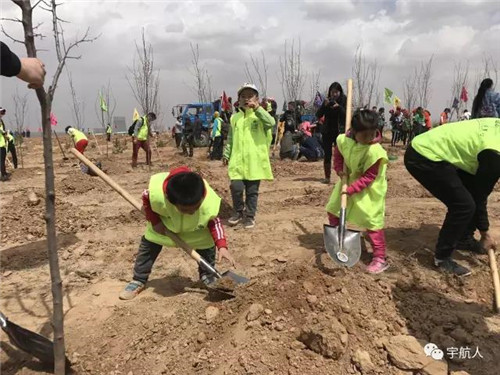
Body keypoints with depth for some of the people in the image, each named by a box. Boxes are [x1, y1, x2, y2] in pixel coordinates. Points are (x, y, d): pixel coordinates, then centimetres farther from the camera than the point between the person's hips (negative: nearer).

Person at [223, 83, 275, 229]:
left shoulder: (260, 115, 0)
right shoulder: (235, 117, 11)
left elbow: (271, 123, -23)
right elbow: (230, 139, 16)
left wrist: (257, 108, -24)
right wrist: (226, 154, 14)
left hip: (255, 161, -2)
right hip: (238, 161, 2)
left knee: (252, 191, 6)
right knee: (236, 187, -5)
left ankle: (250, 216, 21)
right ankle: (238, 212, 19)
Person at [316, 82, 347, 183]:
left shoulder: (344, 100, 0)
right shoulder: (327, 101, 5)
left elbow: (347, 115, -11)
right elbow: (318, 115, -1)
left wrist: (338, 106, -23)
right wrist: (324, 105, -16)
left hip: (340, 131, -2)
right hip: (327, 131, 2)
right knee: (327, 155, 3)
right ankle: (327, 177, 11)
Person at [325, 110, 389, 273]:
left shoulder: (375, 151, -31)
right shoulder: (344, 140, -16)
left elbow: (368, 177, -27)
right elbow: (338, 153, 7)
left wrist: (351, 189, -31)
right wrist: (339, 169, -8)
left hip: (369, 189, -6)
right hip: (349, 181, 7)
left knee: (371, 221, -7)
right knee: (333, 210, 17)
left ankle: (380, 258, 4)